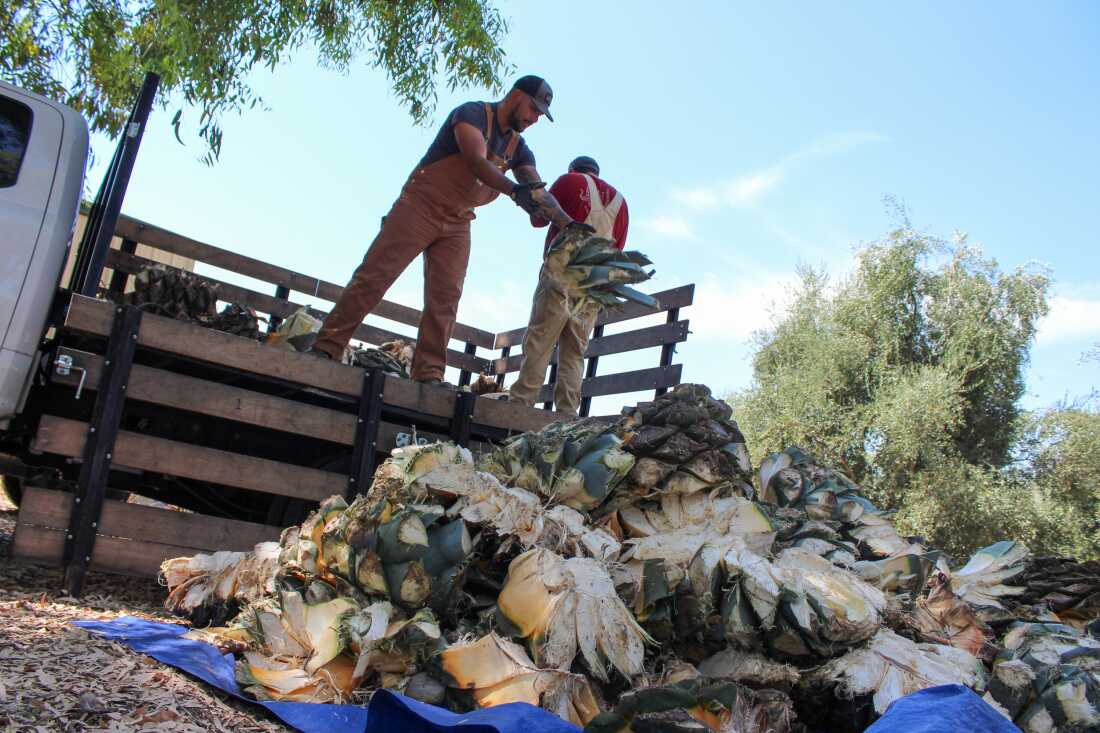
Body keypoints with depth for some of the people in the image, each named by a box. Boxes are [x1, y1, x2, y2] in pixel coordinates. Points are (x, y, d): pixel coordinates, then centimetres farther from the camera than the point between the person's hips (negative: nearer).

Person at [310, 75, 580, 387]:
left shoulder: (517, 146, 11)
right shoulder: (472, 113, -10)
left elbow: (539, 192, 6)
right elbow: (476, 161, -28)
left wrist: (569, 225, -6)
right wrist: (514, 189, -42)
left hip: (458, 224, 7)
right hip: (420, 206, -6)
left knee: (445, 298, -6)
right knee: (374, 276, -10)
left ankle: (428, 374, -7)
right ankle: (326, 348, -6)